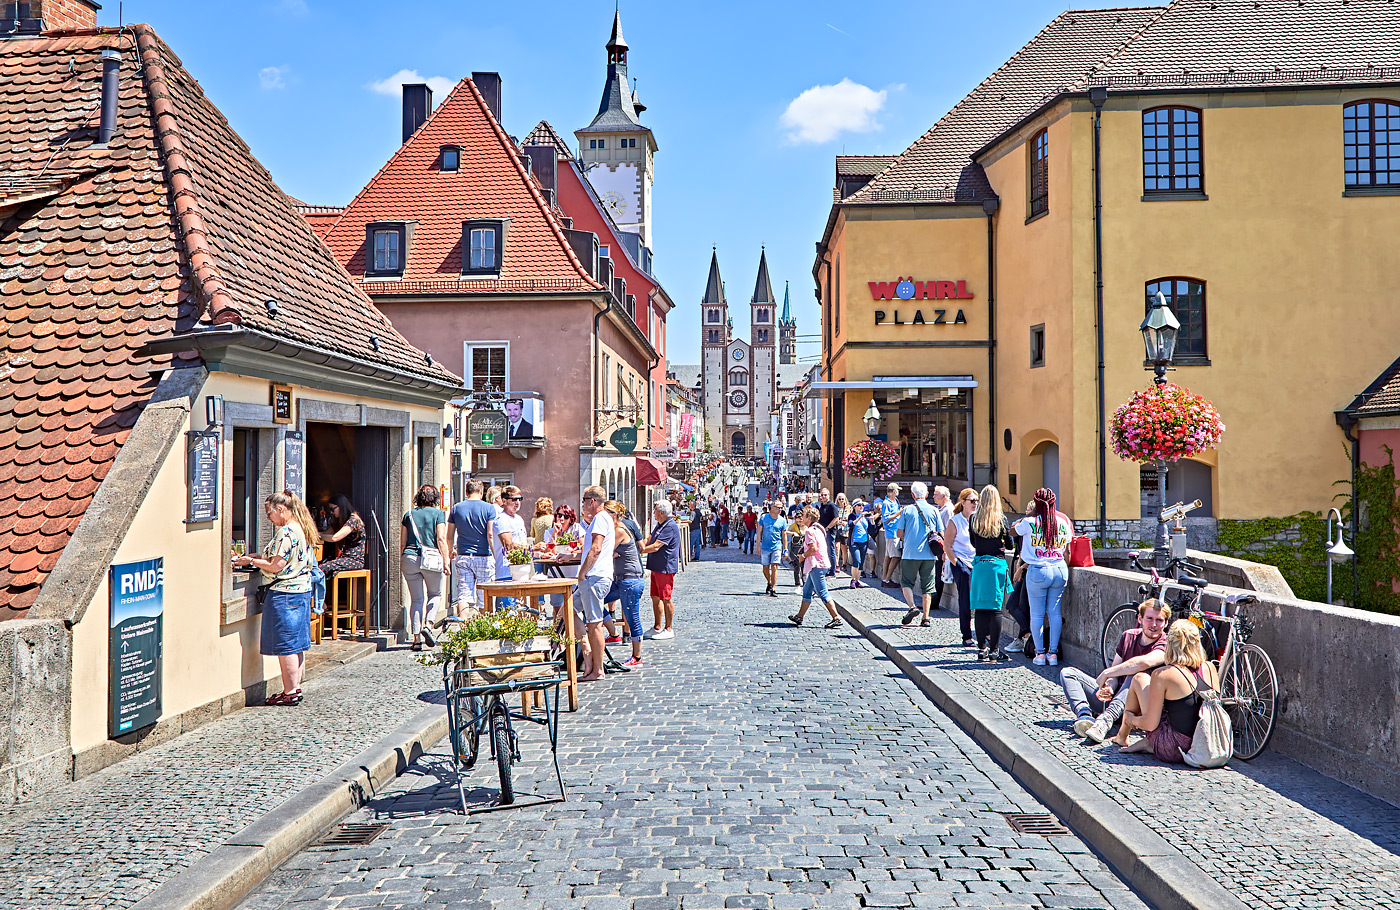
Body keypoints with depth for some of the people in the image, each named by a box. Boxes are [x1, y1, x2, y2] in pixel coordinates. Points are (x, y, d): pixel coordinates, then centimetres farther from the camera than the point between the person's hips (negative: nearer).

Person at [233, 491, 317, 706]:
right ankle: (296, 688, 20)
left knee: (285, 645, -3)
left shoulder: (286, 532, -17)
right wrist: (259, 557, 10)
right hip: (301, 591, 10)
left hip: (284, 593, -10)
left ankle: (289, 694, 1)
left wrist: (251, 561, -5)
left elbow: (276, 566, -18)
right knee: (296, 643, 13)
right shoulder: (300, 529, 13)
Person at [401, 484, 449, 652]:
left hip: (410, 558, 3)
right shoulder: (438, 513, 1)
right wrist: (446, 561, -5)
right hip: (431, 559, -3)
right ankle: (427, 625, -6)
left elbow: (403, 542, 12)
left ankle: (416, 639, 2)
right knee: (435, 594, 16)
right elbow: (441, 539, -7)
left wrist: (401, 562, 19)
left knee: (416, 599, 7)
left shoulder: (409, 514, 11)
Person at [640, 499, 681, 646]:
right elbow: (649, 540, 27)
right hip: (656, 567, 10)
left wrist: (639, 550, -16)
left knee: (666, 599, -3)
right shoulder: (659, 525, 17)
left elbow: (656, 547, -22)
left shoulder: (670, 527, -17)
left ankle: (668, 629, 5)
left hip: (665, 567, -10)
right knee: (655, 597, 12)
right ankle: (657, 627, 20)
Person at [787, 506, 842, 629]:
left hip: (817, 565, -10)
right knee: (807, 591, 17)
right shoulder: (818, 528, 16)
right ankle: (799, 616, 25)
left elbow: (813, 548, -23)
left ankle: (836, 618, -12)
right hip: (821, 564, 10)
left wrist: (803, 556, -7)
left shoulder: (809, 531, -14)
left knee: (822, 593, -10)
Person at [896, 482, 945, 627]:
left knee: (906, 582, 11)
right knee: (927, 587, 8)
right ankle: (925, 617, 5)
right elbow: (940, 534, 4)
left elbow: (899, 534, -1)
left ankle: (912, 606, -10)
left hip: (910, 554, -2)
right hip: (929, 555, 2)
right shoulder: (934, 511, 2)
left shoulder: (906, 510, -2)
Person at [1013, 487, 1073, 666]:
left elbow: (1015, 529, 13)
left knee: (1037, 614, 5)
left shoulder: (1029, 523, -8)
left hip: (1037, 571, -4)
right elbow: (1067, 550, 11)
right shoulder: (1063, 522, 3)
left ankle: (1040, 653, 9)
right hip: (1060, 570, 4)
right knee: (1055, 612, 9)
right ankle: (1053, 653, 12)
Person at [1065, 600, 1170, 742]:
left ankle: (1105, 720, -48)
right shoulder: (1128, 637, 8)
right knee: (1067, 672, -2)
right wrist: (1109, 687, -17)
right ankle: (1085, 715, -29)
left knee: (1138, 673, -34)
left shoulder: (1165, 646, -11)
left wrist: (1105, 674, -28)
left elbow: (1144, 662, -35)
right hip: (1112, 698, 6)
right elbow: (1114, 669, 6)